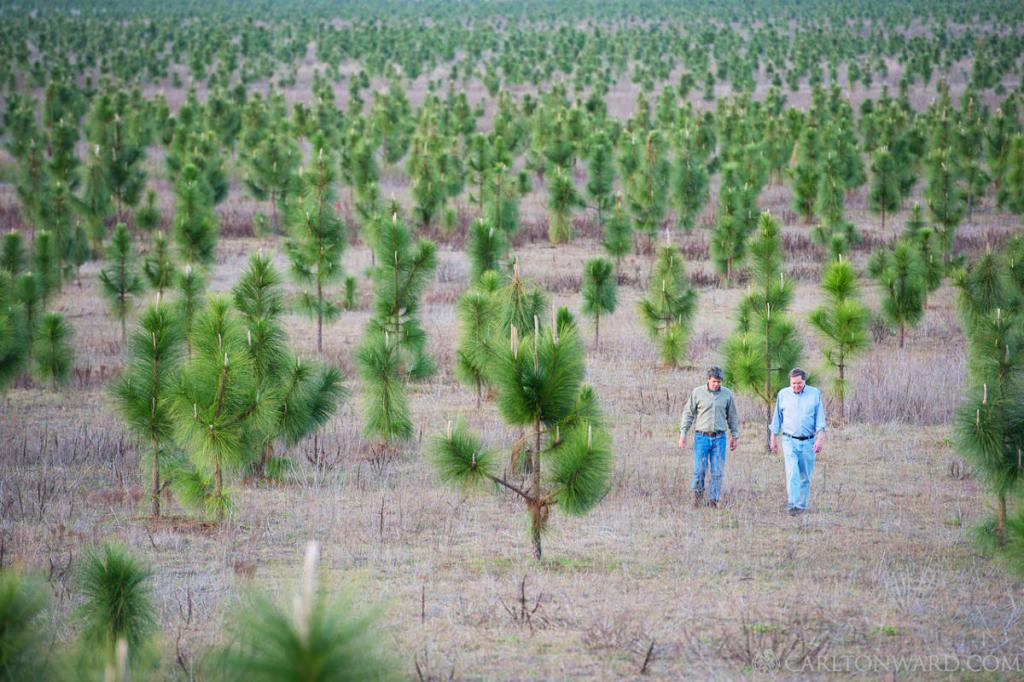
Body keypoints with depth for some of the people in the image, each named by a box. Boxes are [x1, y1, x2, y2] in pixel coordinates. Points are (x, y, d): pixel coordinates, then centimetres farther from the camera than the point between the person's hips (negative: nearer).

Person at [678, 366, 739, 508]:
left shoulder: (727, 394, 4)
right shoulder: (697, 393, -1)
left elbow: (732, 416, 13)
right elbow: (688, 414, 4)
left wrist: (735, 436, 13)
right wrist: (683, 434, -1)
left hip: (719, 438, 1)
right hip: (701, 436, -1)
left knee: (717, 472, -1)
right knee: (699, 470, -7)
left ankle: (713, 500, 6)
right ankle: (697, 493, 14)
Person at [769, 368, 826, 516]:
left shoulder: (815, 394, 2)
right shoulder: (783, 395, 4)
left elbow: (820, 419, 1)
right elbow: (777, 418, 11)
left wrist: (820, 439, -8)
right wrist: (773, 439, 11)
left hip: (808, 442, 1)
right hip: (790, 441, -1)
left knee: (805, 476, 7)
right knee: (792, 473, -16)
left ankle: (802, 505, 19)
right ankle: (793, 505, -20)